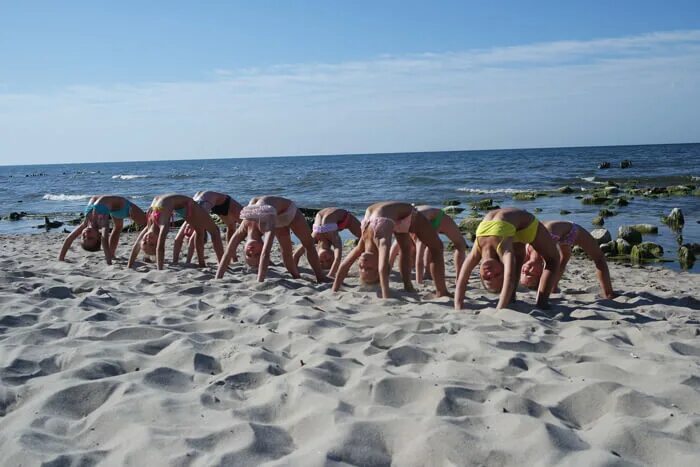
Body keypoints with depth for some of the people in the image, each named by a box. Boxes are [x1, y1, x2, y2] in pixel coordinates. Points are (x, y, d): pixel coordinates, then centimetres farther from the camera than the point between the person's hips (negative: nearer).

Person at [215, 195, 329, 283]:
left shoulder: (267, 225, -48)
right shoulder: (244, 228, -32)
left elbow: (265, 254, -55)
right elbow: (227, 254, -28)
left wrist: (259, 282, -57)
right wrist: (217, 280, -33)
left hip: (289, 210, -4)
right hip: (277, 216, 4)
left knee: (308, 244, 3)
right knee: (286, 251, 5)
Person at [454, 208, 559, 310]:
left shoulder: (504, 250, -43)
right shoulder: (476, 253, -29)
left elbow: (509, 281, -52)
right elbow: (461, 282, -25)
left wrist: (498, 311, -55)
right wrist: (458, 310, -31)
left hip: (524, 220, -3)